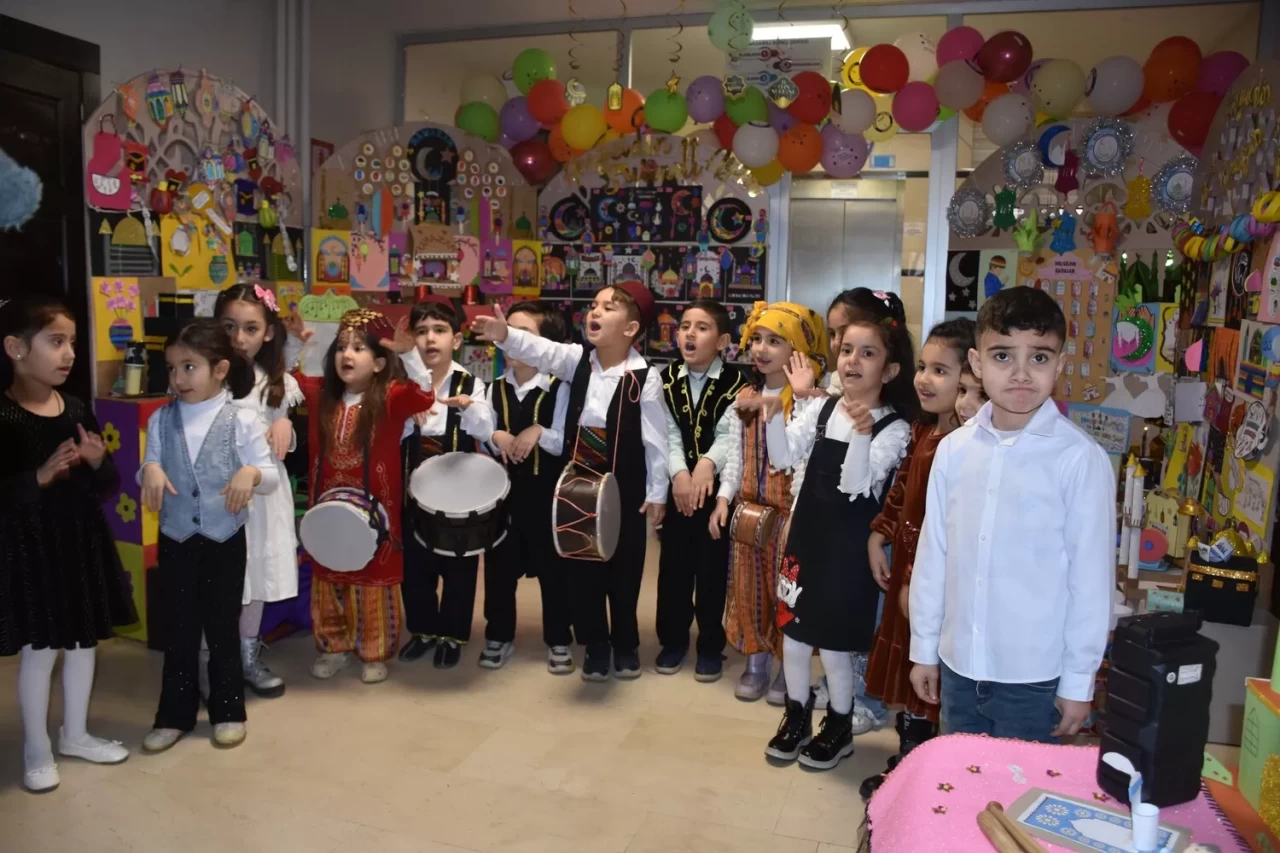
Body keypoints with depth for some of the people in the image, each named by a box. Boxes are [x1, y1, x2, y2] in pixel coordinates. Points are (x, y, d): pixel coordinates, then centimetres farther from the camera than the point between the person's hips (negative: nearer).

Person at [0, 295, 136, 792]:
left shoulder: (78, 411, 2)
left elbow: (107, 489, 8)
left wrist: (98, 464, -11)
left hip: (83, 540, 6)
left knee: (85, 640, 15)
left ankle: (74, 734, 33)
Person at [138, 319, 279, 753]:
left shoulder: (242, 419, -9)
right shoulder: (160, 420, 0)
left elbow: (272, 477, -9)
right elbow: (149, 470, 3)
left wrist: (251, 474, -29)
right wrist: (149, 471, -19)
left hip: (225, 540, -2)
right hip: (175, 540, 2)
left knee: (223, 627, 11)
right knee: (179, 629, 13)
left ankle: (227, 711, 27)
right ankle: (175, 714, 28)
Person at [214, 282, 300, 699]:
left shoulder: (278, 383, 7)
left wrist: (285, 426, -7)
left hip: (262, 491, 4)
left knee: (257, 572, 14)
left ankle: (248, 657, 30)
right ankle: (209, 663, 18)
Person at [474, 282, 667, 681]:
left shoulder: (645, 377, -14)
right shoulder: (577, 360, -2)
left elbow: (655, 439, -10)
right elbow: (541, 350, -20)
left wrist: (657, 493, -6)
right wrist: (505, 335, -41)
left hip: (624, 488, -3)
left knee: (623, 568, 10)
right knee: (581, 567, 10)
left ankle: (625, 644, 30)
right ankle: (595, 645, 28)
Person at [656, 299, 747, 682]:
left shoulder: (736, 382, -9)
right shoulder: (667, 378, 2)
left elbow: (729, 436, -18)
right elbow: (669, 434, -5)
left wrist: (707, 463, -37)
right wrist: (679, 473, -21)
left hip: (717, 487, -3)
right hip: (678, 485, 3)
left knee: (713, 568, 5)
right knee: (673, 566, 11)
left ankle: (711, 646, 22)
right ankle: (673, 640, 28)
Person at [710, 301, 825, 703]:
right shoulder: (744, 399, 6)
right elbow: (736, 455, 9)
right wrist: (723, 497, 1)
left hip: (790, 511, -6)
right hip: (748, 510, 6)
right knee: (749, 588, 14)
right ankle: (756, 664, 30)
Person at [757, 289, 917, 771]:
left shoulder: (893, 428, -11)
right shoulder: (820, 409, 3)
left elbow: (855, 485, -23)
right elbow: (784, 459, -4)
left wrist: (863, 435, -38)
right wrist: (774, 411, -16)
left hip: (848, 549, -5)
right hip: (805, 537, 5)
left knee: (834, 646, 7)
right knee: (792, 636, 15)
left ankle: (839, 729, 31)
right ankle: (796, 718, 37)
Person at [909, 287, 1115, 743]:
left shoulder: (1080, 459, -14)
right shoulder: (954, 449, -4)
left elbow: (1092, 575, -9)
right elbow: (933, 554, 4)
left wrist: (1079, 680, -4)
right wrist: (924, 647, 9)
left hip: (1034, 676, -3)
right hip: (959, 664, 4)